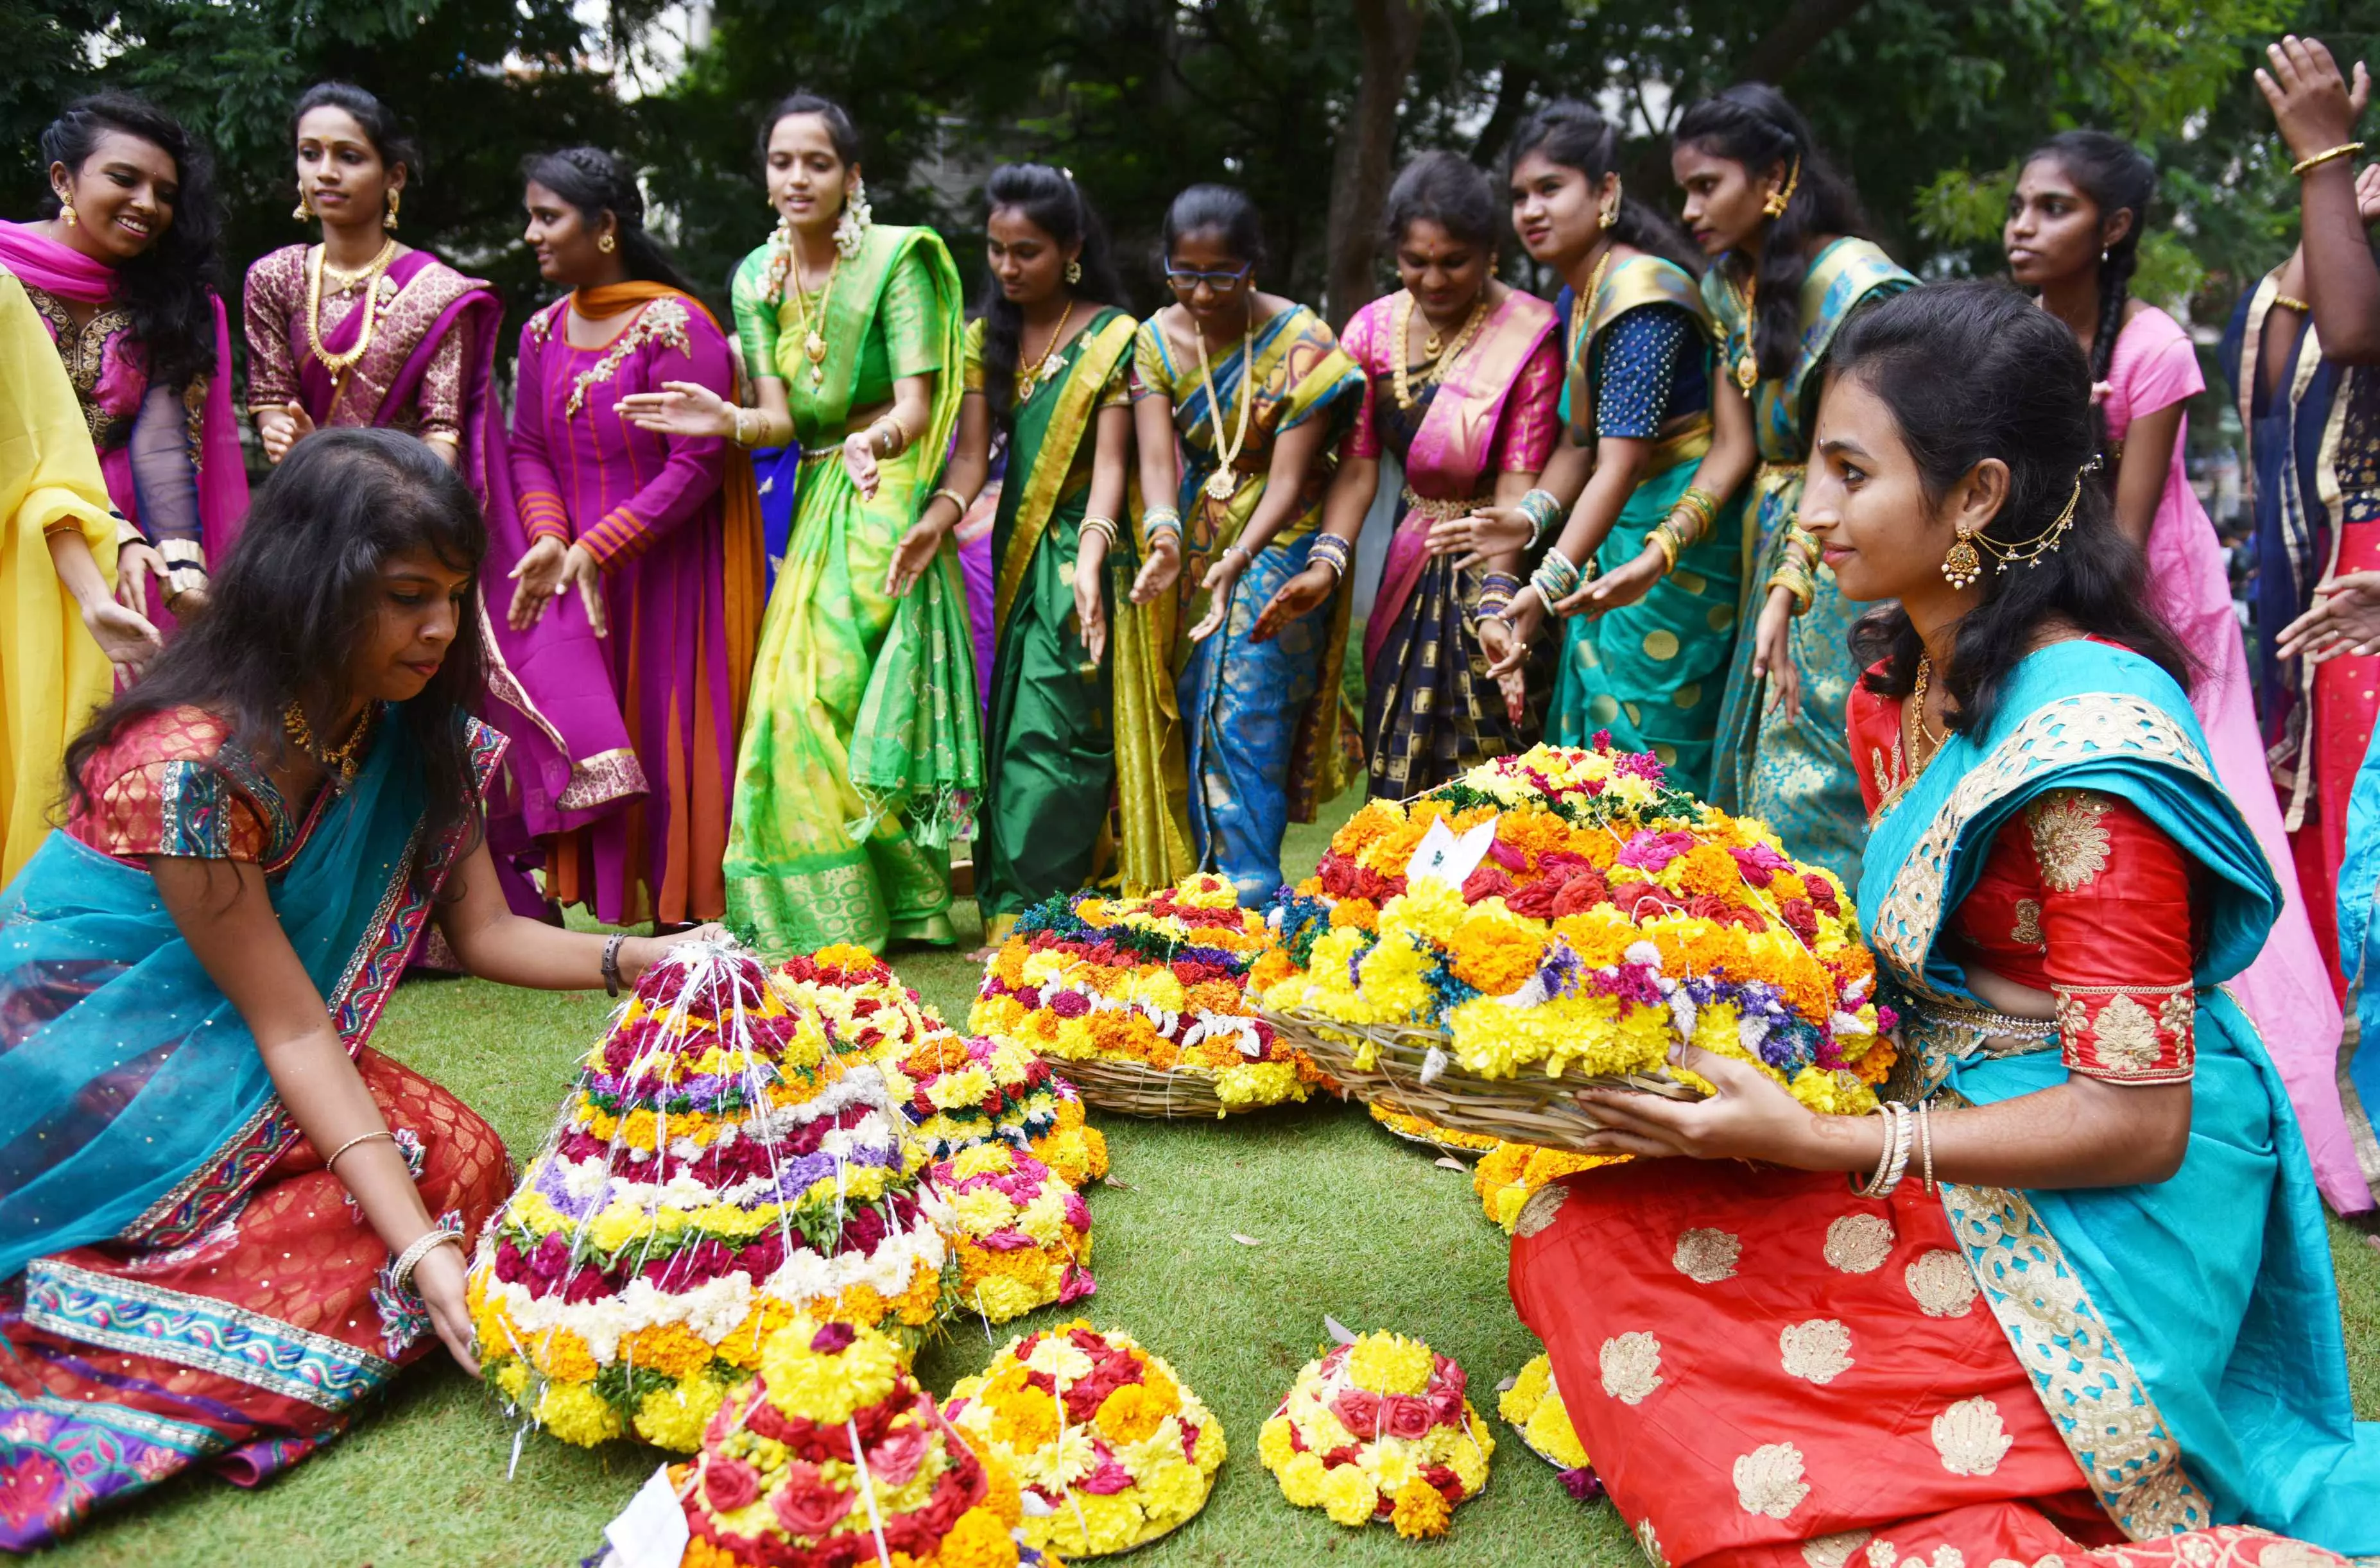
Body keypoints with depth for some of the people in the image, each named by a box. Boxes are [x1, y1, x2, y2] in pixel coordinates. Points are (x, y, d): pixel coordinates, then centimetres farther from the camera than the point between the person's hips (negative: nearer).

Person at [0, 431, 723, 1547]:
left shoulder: (416, 730, -6)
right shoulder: (189, 761, -28)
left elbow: (482, 931, -1)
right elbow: (291, 1027, -26)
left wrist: (631, 958, -21)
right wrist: (421, 1248, -30)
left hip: (223, 1055, 7)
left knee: (463, 1162, -16)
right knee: (345, 1278, -22)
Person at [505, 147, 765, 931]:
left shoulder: (675, 325, -11)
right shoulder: (543, 332, 10)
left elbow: (698, 463, -17)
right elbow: (528, 450, 9)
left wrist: (596, 549, -20)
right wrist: (549, 537, -11)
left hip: (667, 578, -6)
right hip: (575, 578, 6)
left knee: (668, 731, -1)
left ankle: (683, 909, 11)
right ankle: (601, 898, 18)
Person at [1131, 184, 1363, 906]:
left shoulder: (1300, 344, -14)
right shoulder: (1156, 340, -2)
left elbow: (1288, 478, -18)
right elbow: (1156, 456, -15)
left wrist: (1237, 559, -34)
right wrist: (1163, 533, -35)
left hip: (1278, 541, -4)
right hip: (1195, 539, 5)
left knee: (1246, 717, -13)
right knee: (1189, 714, 4)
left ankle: (1251, 894, -7)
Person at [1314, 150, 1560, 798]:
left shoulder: (1526, 336, -12)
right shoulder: (1372, 330, 1)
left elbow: (1518, 481, -19)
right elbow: (1357, 468, -4)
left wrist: (1494, 602, -30)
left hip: (1495, 560, -4)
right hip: (1412, 570, 4)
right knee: (1403, 773, 8)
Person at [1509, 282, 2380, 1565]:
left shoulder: (2082, 731, -22)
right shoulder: (1903, 681, 5)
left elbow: (2134, 1122, -21)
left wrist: (1824, 1143, -25)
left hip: (2095, 1212, -9)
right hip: (1942, 1137, 9)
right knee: (1572, 1227, -5)